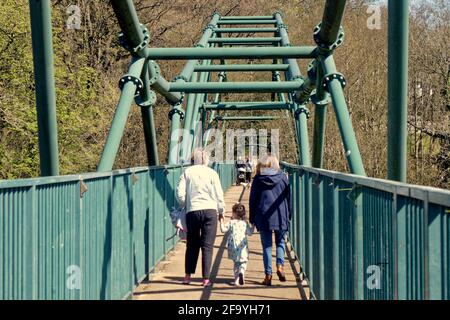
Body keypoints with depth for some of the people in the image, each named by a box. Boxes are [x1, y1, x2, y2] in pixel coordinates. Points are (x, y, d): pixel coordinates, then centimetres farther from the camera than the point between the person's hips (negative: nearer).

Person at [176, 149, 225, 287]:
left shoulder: (187, 172, 3)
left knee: (192, 245, 14)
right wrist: (221, 210, 17)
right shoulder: (212, 173, 2)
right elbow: (219, 194, 4)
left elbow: (180, 193, -1)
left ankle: (188, 275, 17)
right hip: (210, 211, -1)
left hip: (192, 212, 1)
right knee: (207, 246, 2)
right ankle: (206, 278, 0)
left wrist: (185, 205, 16)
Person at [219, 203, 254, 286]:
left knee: (236, 263, 15)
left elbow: (223, 229, -8)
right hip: (242, 247, 0)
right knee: (243, 262, 10)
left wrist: (221, 221, 3)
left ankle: (236, 279, 10)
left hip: (233, 246, 0)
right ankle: (241, 272, -22)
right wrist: (252, 226, 22)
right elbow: (250, 233, 8)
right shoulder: (245, 223, 2)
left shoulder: (231, 222, -4)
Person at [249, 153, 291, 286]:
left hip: (263, 217, -1)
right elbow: (288, 197, 6)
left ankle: (268, 275, 3)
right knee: (280, 242, 17)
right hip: (280, 216, 1)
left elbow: (253, 199, 3)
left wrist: (252, 219, 10)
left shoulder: (258, 179, 1)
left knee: (266, 246, 5)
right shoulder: (283, 177, 3)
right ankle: (280, 265, -6)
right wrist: (288, 216, 15)